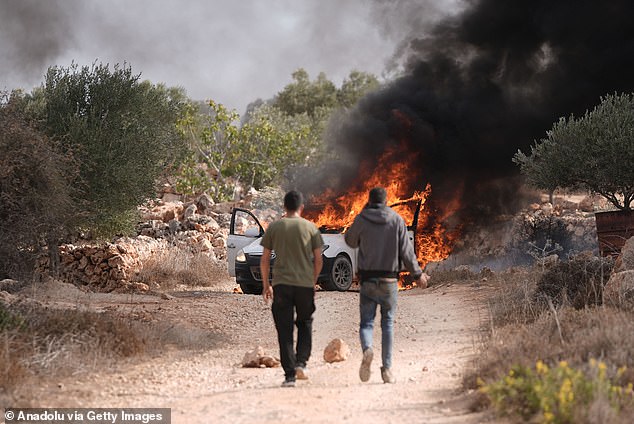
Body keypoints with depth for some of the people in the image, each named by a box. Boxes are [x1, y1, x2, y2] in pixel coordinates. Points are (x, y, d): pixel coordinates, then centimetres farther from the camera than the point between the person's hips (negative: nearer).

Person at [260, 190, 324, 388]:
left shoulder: (274, 227, 4)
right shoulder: (310, 228, 3)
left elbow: (265, 260, 4)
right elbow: (318, 260, 3)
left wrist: (266, 285, 14)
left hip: (281, 284, 0)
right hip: (305, 284, 0)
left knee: (284, 330, 3)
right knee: (305, 323, 19)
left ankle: (289, 374, 0)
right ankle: (301, 362, 3)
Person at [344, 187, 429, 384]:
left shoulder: (361, 220, -1)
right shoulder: (397, 220, -1)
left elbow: (350, 241, 16)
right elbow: (406, 250, -1)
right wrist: (417, 274, 9)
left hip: (367, 279, 0)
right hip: (389, 280, 1)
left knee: (366, 322, 5)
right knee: (388, 323, 9)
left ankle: (367, 349, -26)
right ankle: (387, 368, 6)